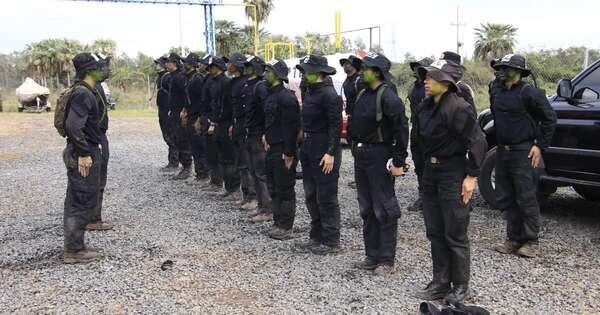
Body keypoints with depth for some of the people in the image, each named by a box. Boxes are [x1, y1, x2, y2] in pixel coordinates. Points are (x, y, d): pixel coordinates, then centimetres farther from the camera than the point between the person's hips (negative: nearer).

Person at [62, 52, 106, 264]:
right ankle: (73, 251, 3)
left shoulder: (88, 92, 13)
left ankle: (75, 246, 24)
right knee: (82, 203, -4)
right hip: (84, 156, -10)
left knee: (77, 202, 15)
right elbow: (73, 126, -27)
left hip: (87, 153, 10)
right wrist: (83, 154, -24)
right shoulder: (83, 93, -18)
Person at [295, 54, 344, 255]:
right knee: (311, 196, 15)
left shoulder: (329, 95, -16)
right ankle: (317, 237, 27)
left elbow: (336, 125, -19)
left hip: (324, 152, -10)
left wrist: (331, 153, -23)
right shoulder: (309, 92, 13)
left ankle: (331, 242, 8)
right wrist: (303, 145, 17)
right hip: (308, 150, 10)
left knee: (326, 197, -2)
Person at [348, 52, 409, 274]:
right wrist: (356, 150, 15)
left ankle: (387, 260, 8)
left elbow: (401, 129, -17)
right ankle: (372, 255, 24)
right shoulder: (362, 95, 12)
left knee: (384, 210, -1)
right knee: (367, 209, 13)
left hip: (380, 157, -9)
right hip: (361, 156, 9)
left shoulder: (388, 97, -14)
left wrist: (399, 162, -18)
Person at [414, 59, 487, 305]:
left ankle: (461, 286, 16)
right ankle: (441, 282, 24)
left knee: (455, 234, 2)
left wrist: (471, 176, -18)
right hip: (430, 172, 8)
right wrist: (427, 165, 12)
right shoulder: (427, 107, 7)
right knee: (435, 232, 13)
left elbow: (478, 141, -19)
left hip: (453, 173, -8)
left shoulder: (457, 108, -18)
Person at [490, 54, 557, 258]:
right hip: (502, 151, 7)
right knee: (506, 199, 11)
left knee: (526, 199, -1)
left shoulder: (529, 93, -12)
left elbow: (550, 118, -6)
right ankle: (514, 239, 21)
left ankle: (532, 242, 11)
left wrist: (540, 145, -8)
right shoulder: (497, 91, 8)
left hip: (522, 153, -7)